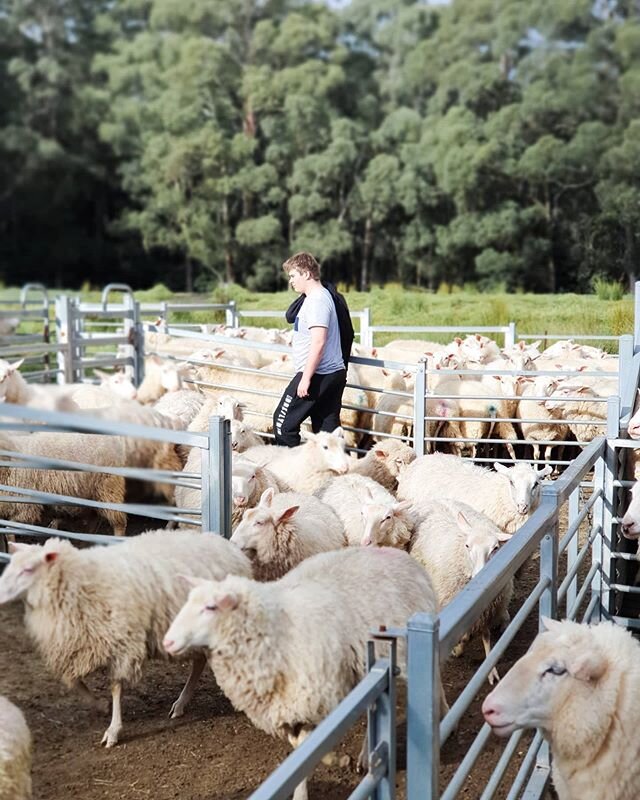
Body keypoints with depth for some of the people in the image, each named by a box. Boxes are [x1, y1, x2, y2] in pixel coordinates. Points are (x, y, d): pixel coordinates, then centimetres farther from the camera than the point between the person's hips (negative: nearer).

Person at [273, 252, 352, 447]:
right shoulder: (326, 295, 16)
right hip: (335, 372, 10)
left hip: (317, 375, -10)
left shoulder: (317, 300, -15)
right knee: (327, 427, 11)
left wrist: (306, 378, -22)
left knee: (283, 421, 1)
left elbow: (318, 342, -24)